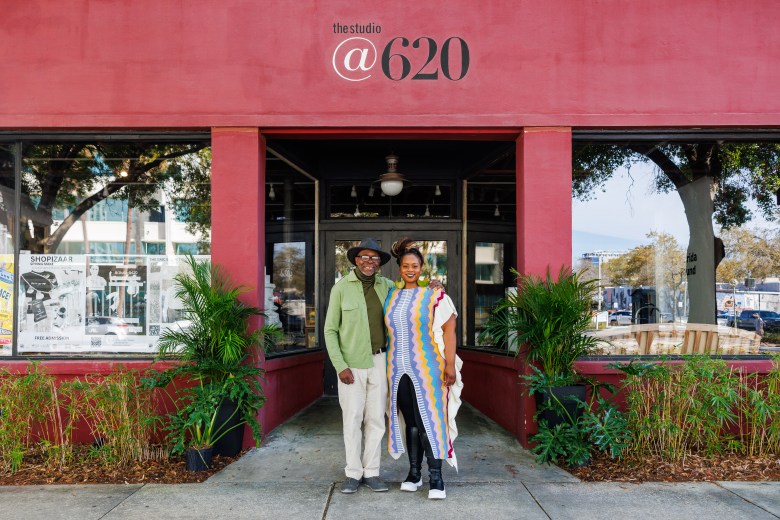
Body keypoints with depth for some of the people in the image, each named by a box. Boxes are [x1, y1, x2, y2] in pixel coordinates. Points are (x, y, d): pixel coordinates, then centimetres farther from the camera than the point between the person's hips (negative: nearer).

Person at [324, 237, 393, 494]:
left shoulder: (387, 286, 2)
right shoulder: (341, 288, -5)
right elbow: (330, 330, -3)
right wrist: (340, 366, -10)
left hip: (379, 361, 3)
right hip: (351, 364, -3)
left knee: (376, 418, 7)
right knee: (353, 419, 2)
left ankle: (371, 472, 17)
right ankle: (353, 473, 14)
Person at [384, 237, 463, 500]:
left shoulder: (434, 295, -4)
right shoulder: (391, 296, 10)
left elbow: (449, 328, -7)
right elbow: (388, 331, 14)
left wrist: (450, 363, -13)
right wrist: (386, 366, 11)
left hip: (427, 368, -4)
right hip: (399, 368, 4)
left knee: (429, 420, -5)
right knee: (410, 421, 10)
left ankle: (435, 478, 1)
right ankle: (414, 473, 19)